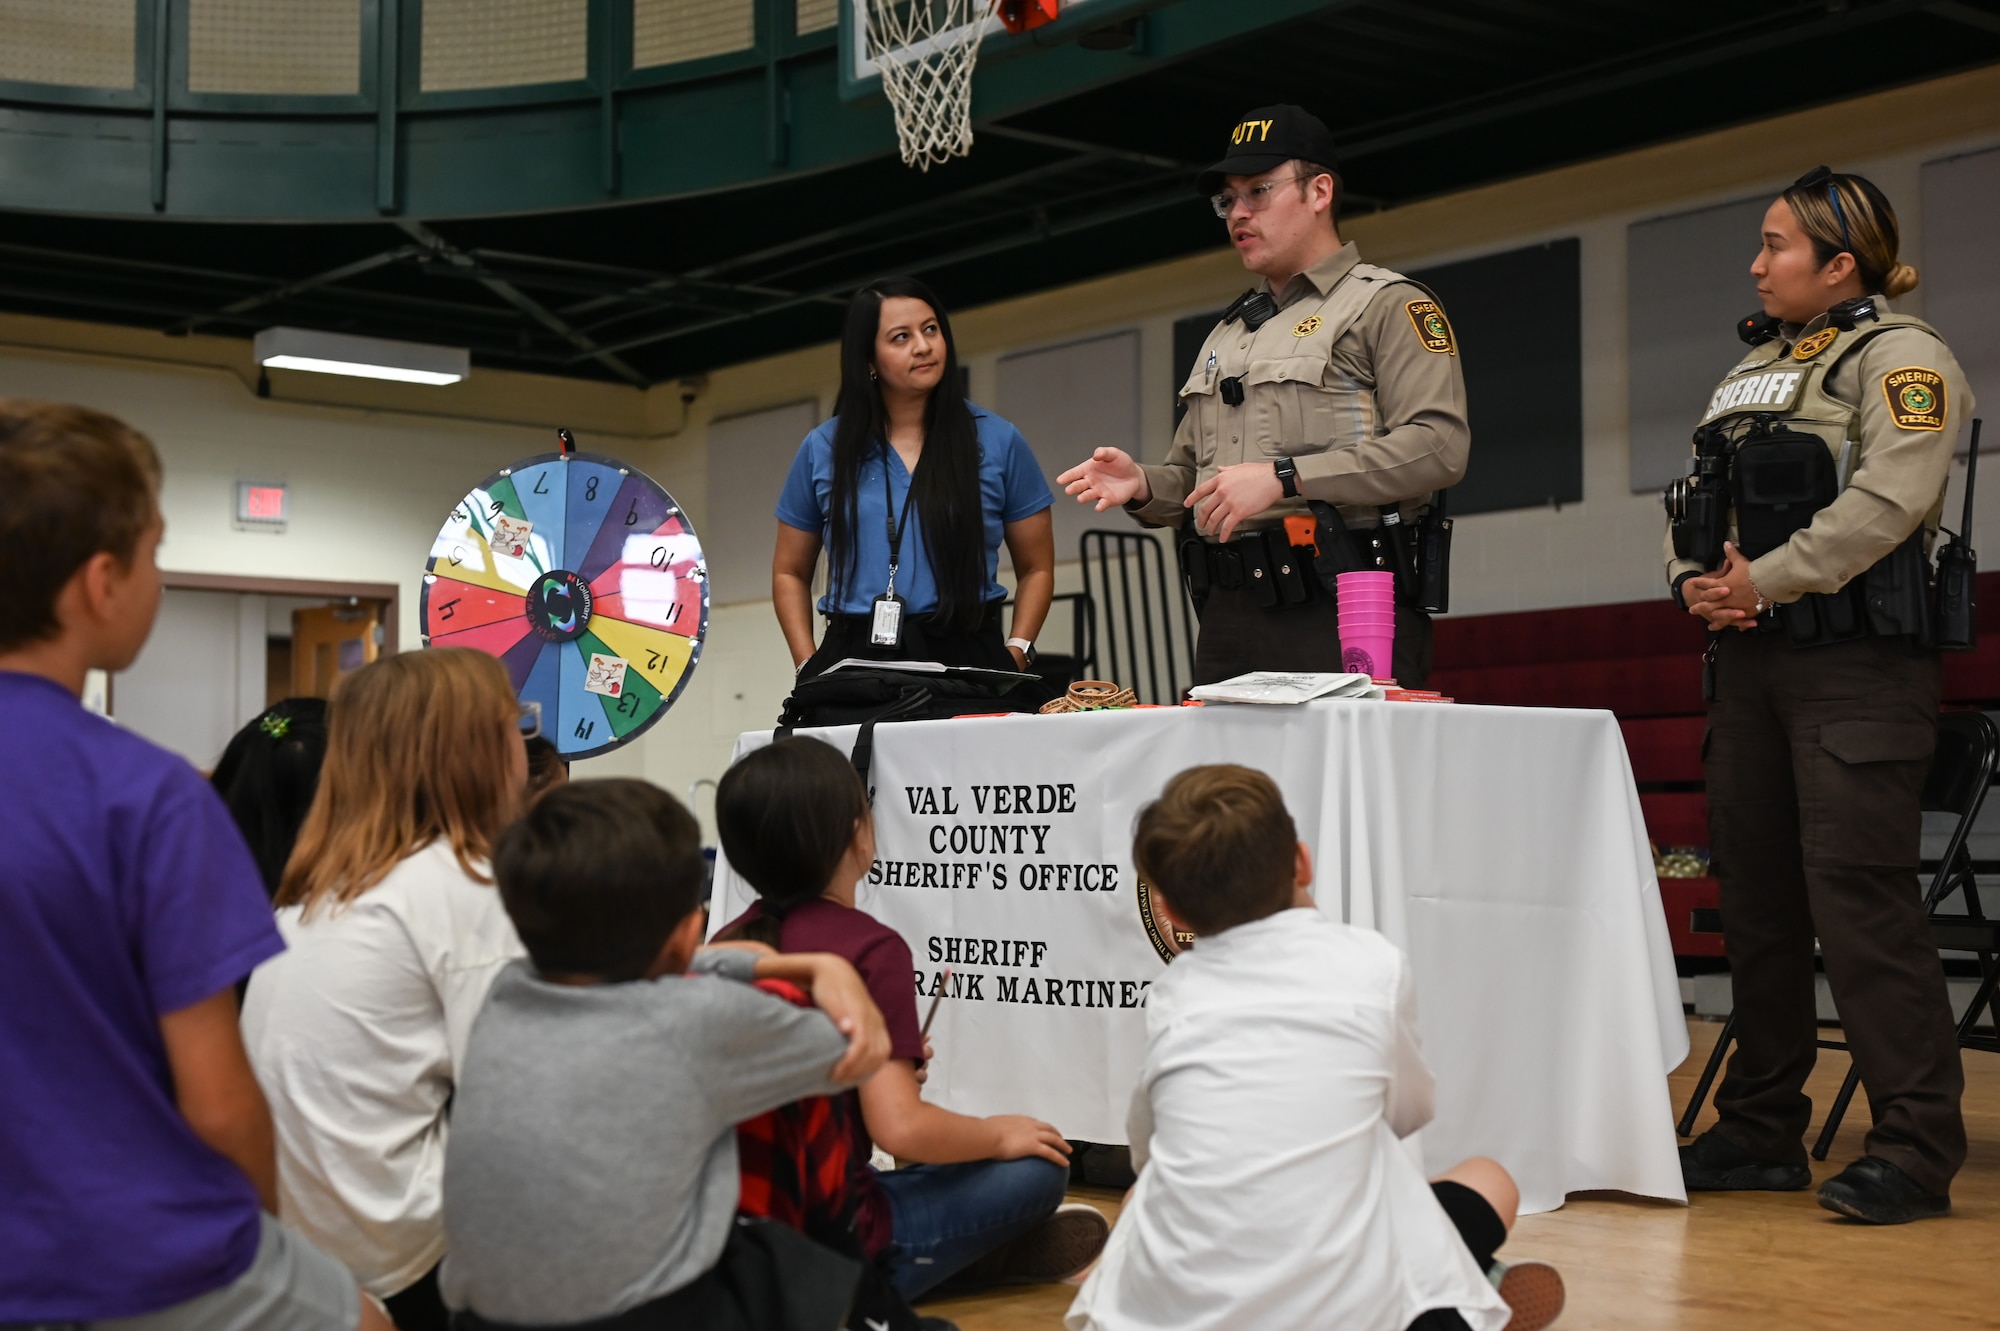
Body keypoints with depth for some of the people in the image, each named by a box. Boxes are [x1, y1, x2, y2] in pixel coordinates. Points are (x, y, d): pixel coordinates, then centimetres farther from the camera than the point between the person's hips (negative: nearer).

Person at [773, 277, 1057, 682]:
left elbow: (1036, 568, 12)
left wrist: (1014, 656, -3)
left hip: (965, 658, -1)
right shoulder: (823, 450, 10)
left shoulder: (999, 442, 7)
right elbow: (790, 573, 17)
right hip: (853, 659, 1)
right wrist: (808, 664, 3)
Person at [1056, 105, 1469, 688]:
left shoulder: (1386, 305, 2)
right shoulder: (1226, 335, 25)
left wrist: (1284, 479, -17)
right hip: (1228, 619, 7)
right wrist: (1143, 487, 4)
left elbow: (1438, 445, -13)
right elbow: (1190, 476, 28)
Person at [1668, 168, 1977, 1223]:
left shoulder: (1901, 356, -3)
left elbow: (1889, 501, -17)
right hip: (1748, 661, 8)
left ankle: (1916, 1146, -7)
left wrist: (1764, 581, -16)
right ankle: (1760, 1133, 18)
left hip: (1857, 662, -8)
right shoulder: (1755, 367, 21)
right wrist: (1695, 581, 0)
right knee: (1756, 894, 10)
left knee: (1857, 890, -13)